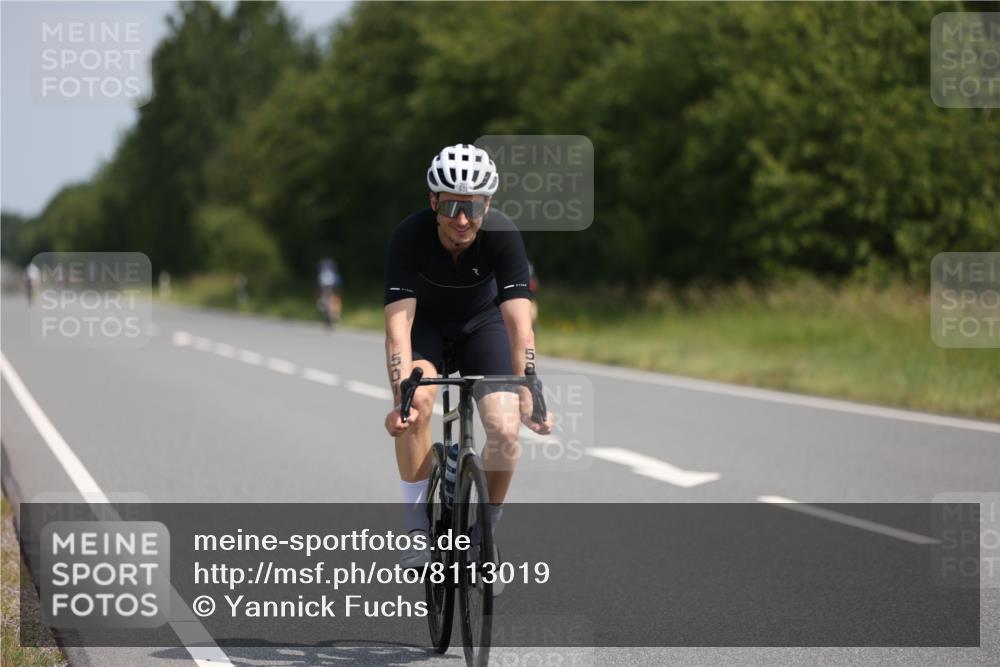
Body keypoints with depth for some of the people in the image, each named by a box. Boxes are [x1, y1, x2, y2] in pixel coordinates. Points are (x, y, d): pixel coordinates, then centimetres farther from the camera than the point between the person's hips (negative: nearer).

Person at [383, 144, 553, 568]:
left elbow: (519, 323, -35)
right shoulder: (410, 236, -33)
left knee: (505, 430, -18)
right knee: (418, 399, -32)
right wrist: (401, 397, -51)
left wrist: (528, 398, -45)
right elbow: (398, 324, -38)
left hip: (482, 322, 1)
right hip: (425, 321, -1)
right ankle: (417, 529, -19)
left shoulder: (502, 235, -31)